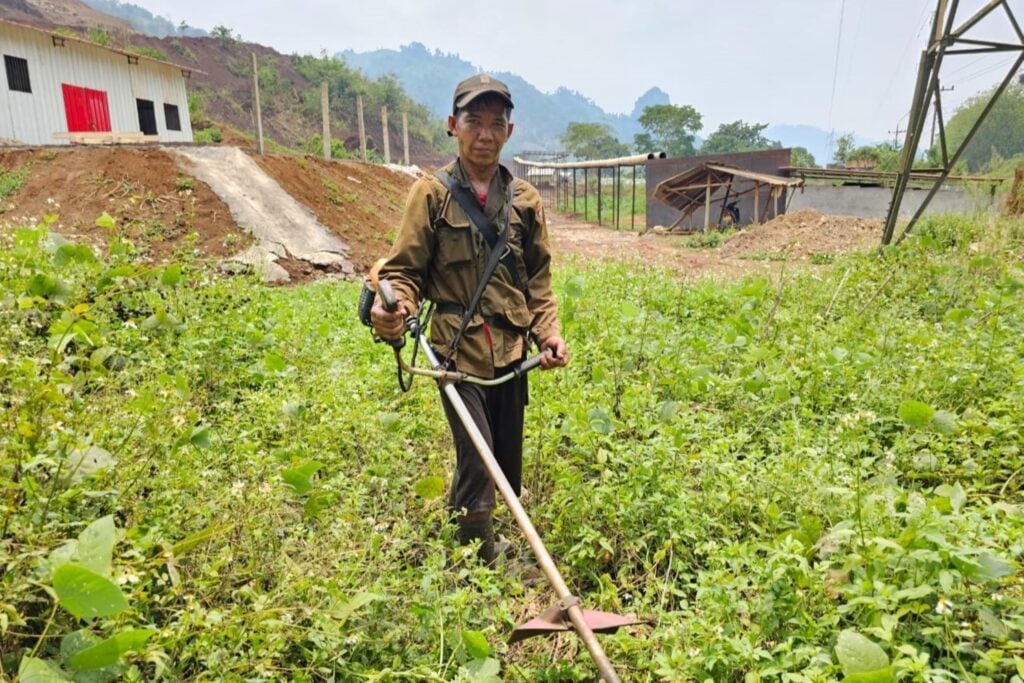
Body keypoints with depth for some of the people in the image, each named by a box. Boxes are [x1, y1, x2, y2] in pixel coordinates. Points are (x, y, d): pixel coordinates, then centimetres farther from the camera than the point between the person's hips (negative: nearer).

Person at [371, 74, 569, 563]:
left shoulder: (525, 200, 7)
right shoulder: (431, 194, -4)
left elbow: (539, 280, 12)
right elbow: (405, 269, -5)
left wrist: (549, 333, -1)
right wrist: (395, 309, -26)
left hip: (511, 351, 5)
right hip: (458, 348, -4)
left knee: (508, 463, 15)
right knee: (477, 461, -5)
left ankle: (459, 523, 41)